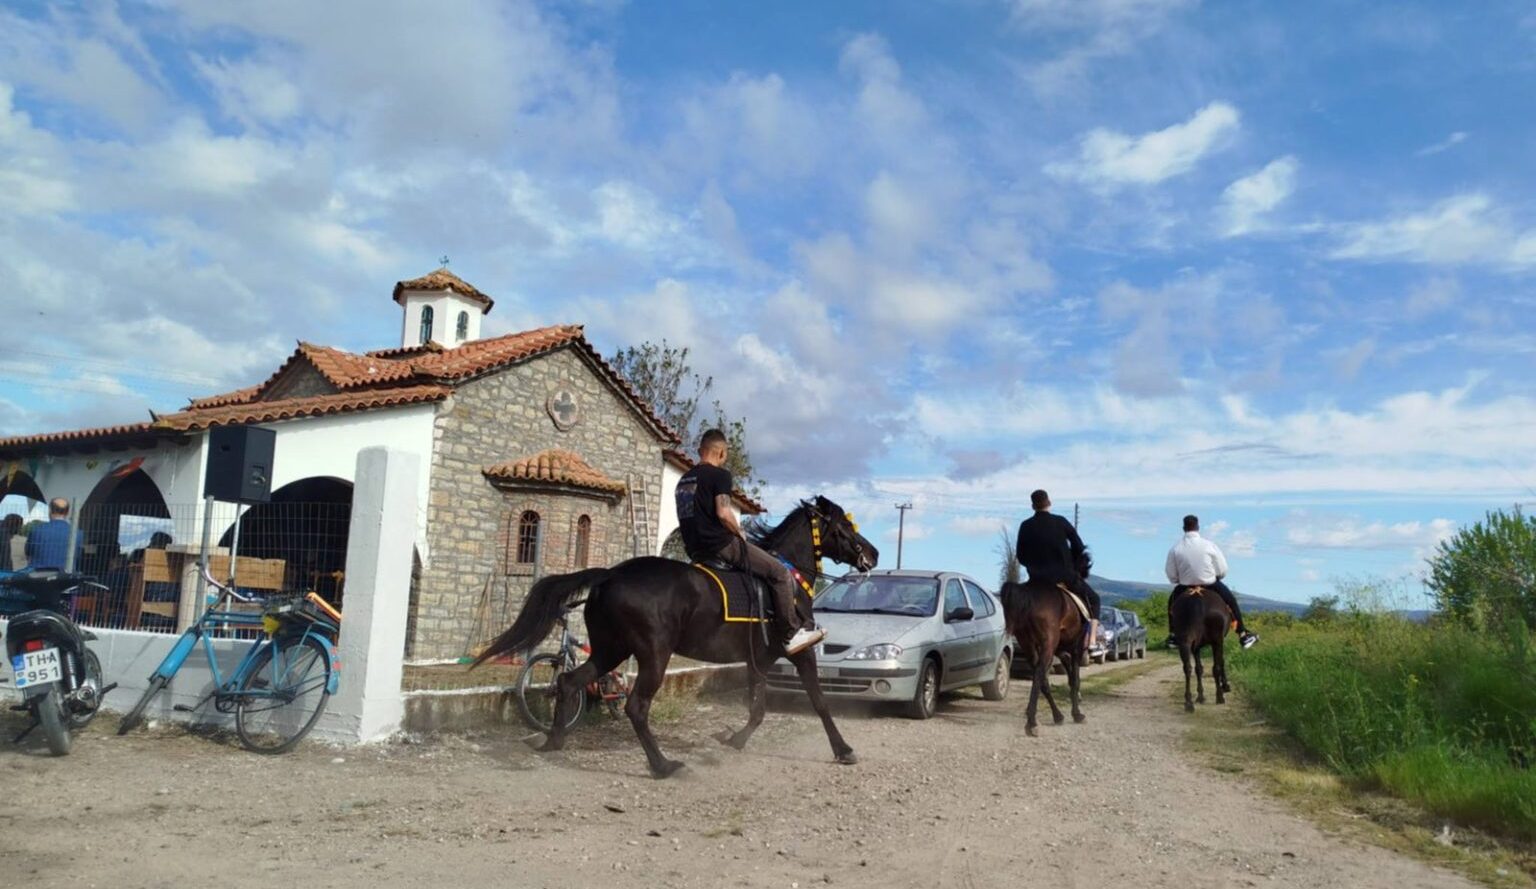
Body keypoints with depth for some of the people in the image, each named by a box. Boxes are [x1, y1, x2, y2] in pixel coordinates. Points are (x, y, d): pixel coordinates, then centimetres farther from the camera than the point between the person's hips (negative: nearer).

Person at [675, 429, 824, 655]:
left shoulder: (684, 480, 16)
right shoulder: (720, 475, -9)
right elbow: (723, 513, -20)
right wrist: (740, 533, -3)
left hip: (696, 550, 9)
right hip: (721, 544, -9)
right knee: (780, 573, -1)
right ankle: (792, 634, -1)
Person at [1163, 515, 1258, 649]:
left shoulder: (1175, 549, -10)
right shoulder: (1209, 545, -11)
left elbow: (1171, 575, -3)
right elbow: (1222, 570, -4)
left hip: (1185, 586, 1)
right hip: (1210, 584, -1)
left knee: (1172, 601, 29)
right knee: (1231, 601, 24)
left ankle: (1172, 636, 25)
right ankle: (1243, 635, 28)